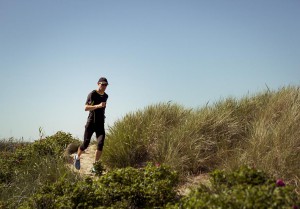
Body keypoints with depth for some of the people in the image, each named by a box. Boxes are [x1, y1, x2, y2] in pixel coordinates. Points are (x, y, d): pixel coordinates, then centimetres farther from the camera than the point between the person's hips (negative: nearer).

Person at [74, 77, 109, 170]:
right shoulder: (92, 94, -10)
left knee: (100, 144, -15)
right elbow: (86, 108, -23)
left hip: (101, 124, 4)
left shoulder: (105, 96, 11)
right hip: (91, 123, -4)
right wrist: (98, 106, -32)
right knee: (85, 144, 2)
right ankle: (77, 157, 33)